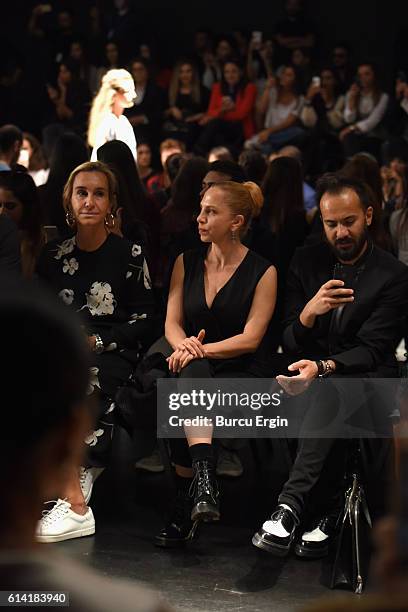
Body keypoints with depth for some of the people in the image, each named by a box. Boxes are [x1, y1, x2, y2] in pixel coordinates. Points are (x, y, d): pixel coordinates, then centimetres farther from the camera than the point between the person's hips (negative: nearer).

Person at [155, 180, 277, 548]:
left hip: (239, 374, -3)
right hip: (195, 368, 3)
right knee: (193, 372, -36)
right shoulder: (186, 263, 12)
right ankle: (204, 480, -48)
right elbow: (172, 323, 8)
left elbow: (250, 339, -7)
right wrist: (183, 345, -15)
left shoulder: (263, 272, 0)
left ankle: (185, 511, -35)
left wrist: (200, 349, -18)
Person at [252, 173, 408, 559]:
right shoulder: (306, 262, 6)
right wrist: (309, 313, -21)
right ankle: (330, 510, -25)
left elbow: (371, 350, -14)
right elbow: (290, 343, 3)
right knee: (330, 412, -32)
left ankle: (290, 506, -45)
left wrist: (323, 367, -34)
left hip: (365, 378, -3)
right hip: (312, 371, 4)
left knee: (333, 386, -37)